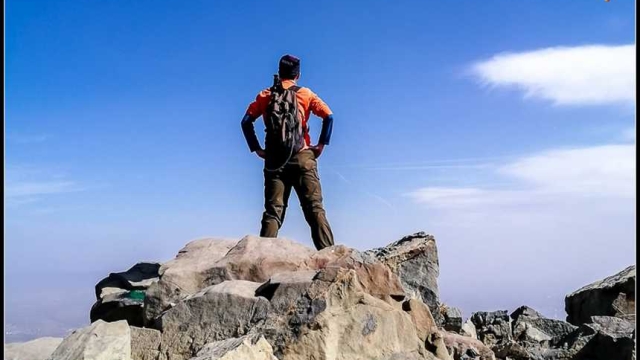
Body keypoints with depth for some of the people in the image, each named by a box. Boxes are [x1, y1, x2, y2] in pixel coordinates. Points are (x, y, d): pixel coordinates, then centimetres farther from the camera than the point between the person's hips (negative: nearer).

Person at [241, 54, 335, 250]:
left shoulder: (265, 95, 13)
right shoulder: (305, 94, 9)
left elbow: (246, 121, 4)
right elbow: (328, 117, -2)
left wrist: (257, 149, 5)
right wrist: (321, 145, 1)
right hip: (303, 157, -1)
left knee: (273, 211, 0)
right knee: (314, 208, -4)